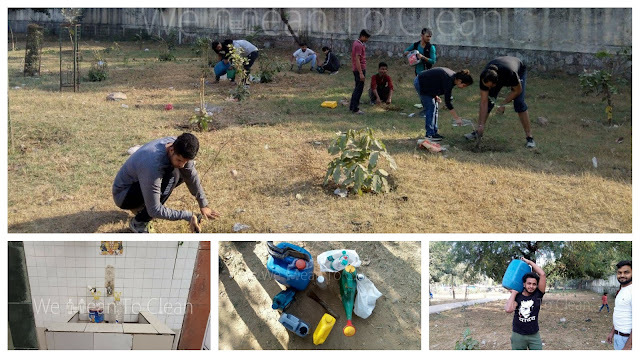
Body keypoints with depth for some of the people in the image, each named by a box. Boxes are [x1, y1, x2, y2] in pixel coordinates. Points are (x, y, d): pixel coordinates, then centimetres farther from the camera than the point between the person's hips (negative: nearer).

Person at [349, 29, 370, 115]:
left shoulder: (356, 43, 13)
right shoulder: (359, 45, -19)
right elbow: (357, 60, -23)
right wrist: (361, 73, -25)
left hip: (356, 69, 10)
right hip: (360, 69, -10)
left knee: (357, 88, 17)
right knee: (359, 89, -6)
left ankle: (352, 106, 23)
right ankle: (355, 109, -4)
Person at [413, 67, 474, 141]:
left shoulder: (453, 76, -1)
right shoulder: (449, 80, -29)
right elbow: (447, 102, -29)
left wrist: (435, 95, 4)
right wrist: (457, 118, -26)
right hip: (421, 83, -10)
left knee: (434, 107, 9)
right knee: (431, 107, -9)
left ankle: (434, 132, 14)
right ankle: (430, 135, -6)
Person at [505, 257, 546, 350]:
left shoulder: (537, 295, -3)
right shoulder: (517, 297, -4)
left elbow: (542, 274, -11)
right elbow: (508, 309, -24)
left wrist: (529, 262, -5)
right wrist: (513, 293, -11)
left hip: (534, 335, 0)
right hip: (518, 335, 0)